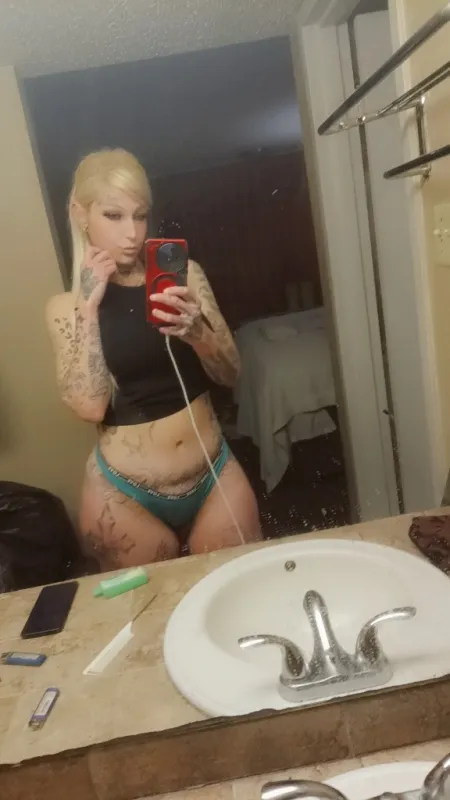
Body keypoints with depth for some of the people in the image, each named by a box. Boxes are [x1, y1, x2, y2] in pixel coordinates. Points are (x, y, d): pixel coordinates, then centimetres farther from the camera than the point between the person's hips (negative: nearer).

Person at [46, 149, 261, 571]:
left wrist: (194, 330, -24)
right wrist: (89, 307, -16)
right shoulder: (67, 305, -3)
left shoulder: (183, 275, 0)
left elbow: (229, 373, -4)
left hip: (214, 476, 2)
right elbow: (90, 406, -14)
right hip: (125, 496, -1)